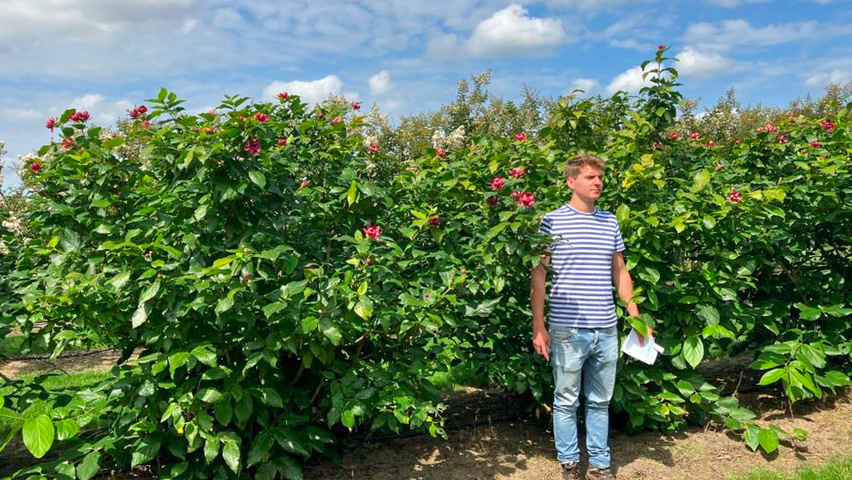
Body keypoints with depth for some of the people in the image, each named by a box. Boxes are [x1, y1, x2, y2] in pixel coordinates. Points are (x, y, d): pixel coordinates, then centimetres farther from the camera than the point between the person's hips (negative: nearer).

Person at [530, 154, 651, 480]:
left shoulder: (610, 222, 11)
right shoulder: (552, 221, -3)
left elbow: (620, 273, 17)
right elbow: (538, 276, -3)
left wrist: (636, 317, 13)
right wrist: (538, 326, -7)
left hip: (607, 330, 4)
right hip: (567, 330, -4)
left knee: (600, 402, 14)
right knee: (566, 401, 8)